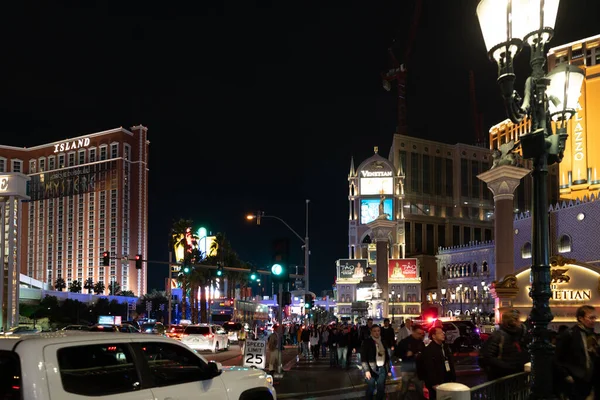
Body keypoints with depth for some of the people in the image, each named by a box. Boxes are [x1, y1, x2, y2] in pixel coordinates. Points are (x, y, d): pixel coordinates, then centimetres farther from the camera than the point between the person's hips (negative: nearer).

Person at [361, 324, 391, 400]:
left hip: (382, 369, 5)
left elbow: (386, 356, 19)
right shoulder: (366, 342, -4)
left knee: (381, 389, 6)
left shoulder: (382, 342, 13)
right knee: (370, 389, -2)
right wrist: (366, 370, -19)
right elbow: (363, 358, -9)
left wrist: (388, 370, 15)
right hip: (371, 369, -5)